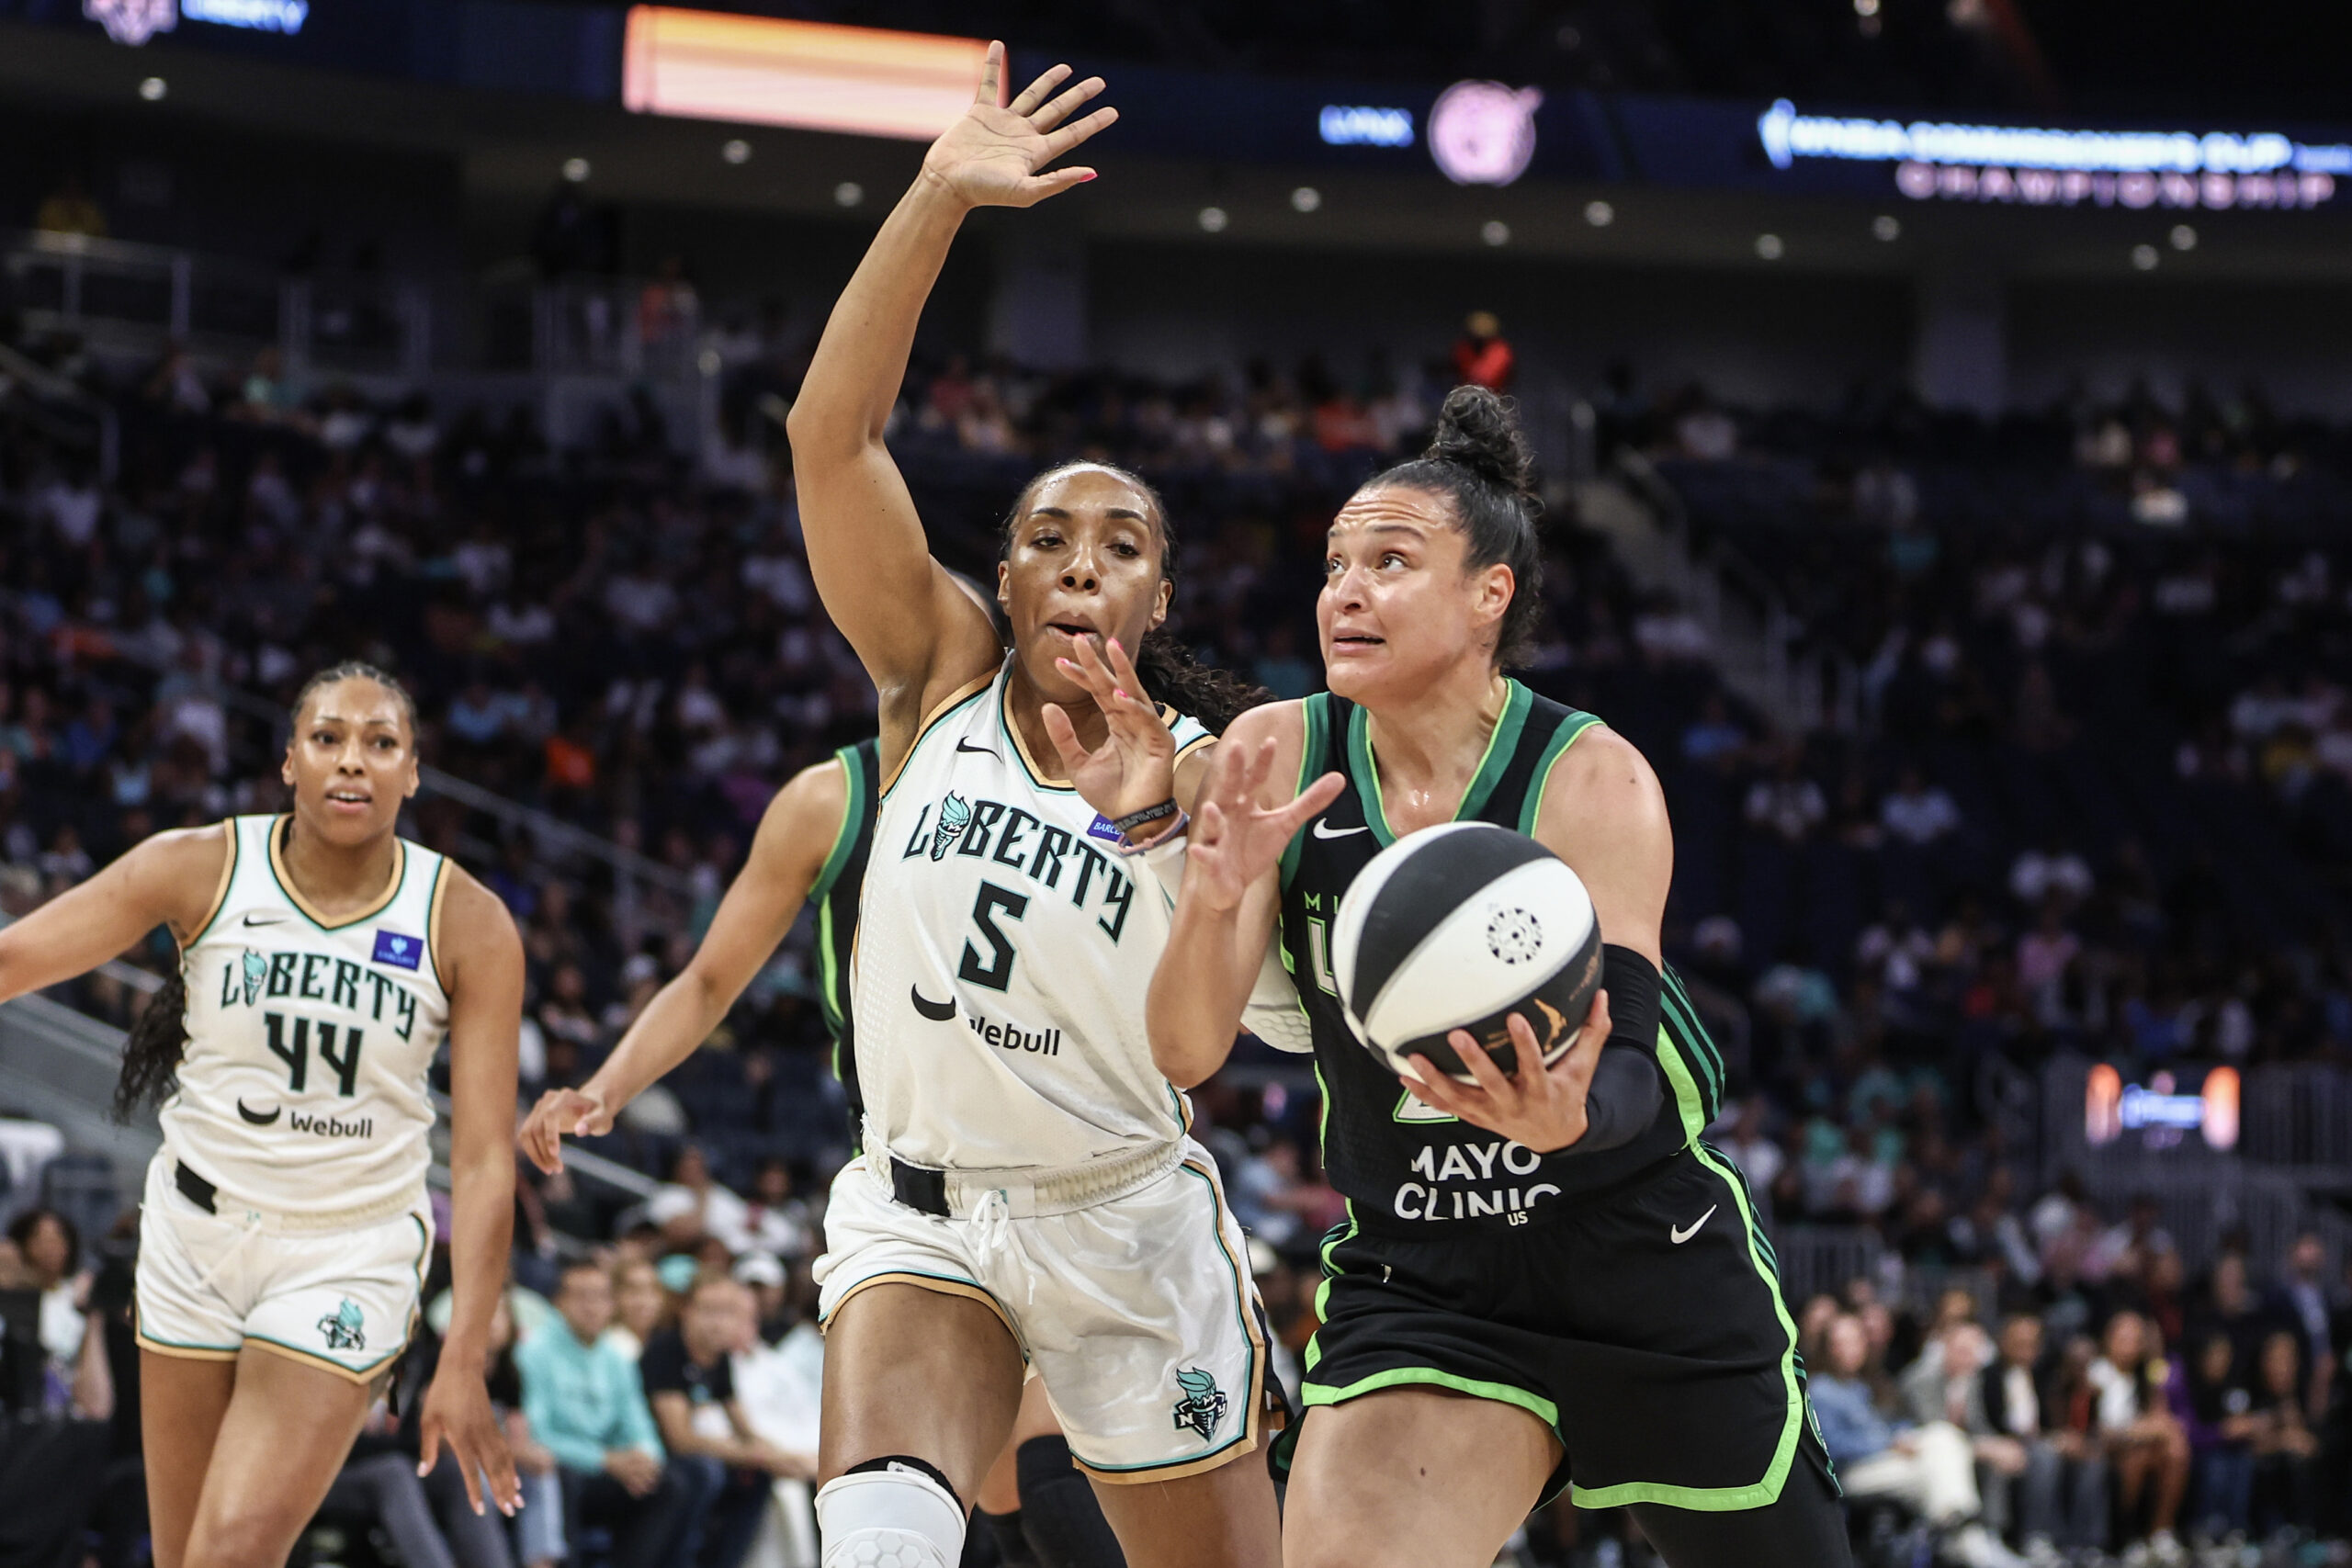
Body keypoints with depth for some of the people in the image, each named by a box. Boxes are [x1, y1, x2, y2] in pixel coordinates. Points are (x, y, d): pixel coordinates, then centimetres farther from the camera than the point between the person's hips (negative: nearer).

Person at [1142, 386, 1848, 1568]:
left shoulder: (1592, 782, -15)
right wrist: (1214, 897, -32)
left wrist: (1567, 1115, -47)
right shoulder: (1276, 759, -6)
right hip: (1417, 1285, 2)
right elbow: (1185, 1054, -11)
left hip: (1654, 1283, -2)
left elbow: (1633, 1069, -23)